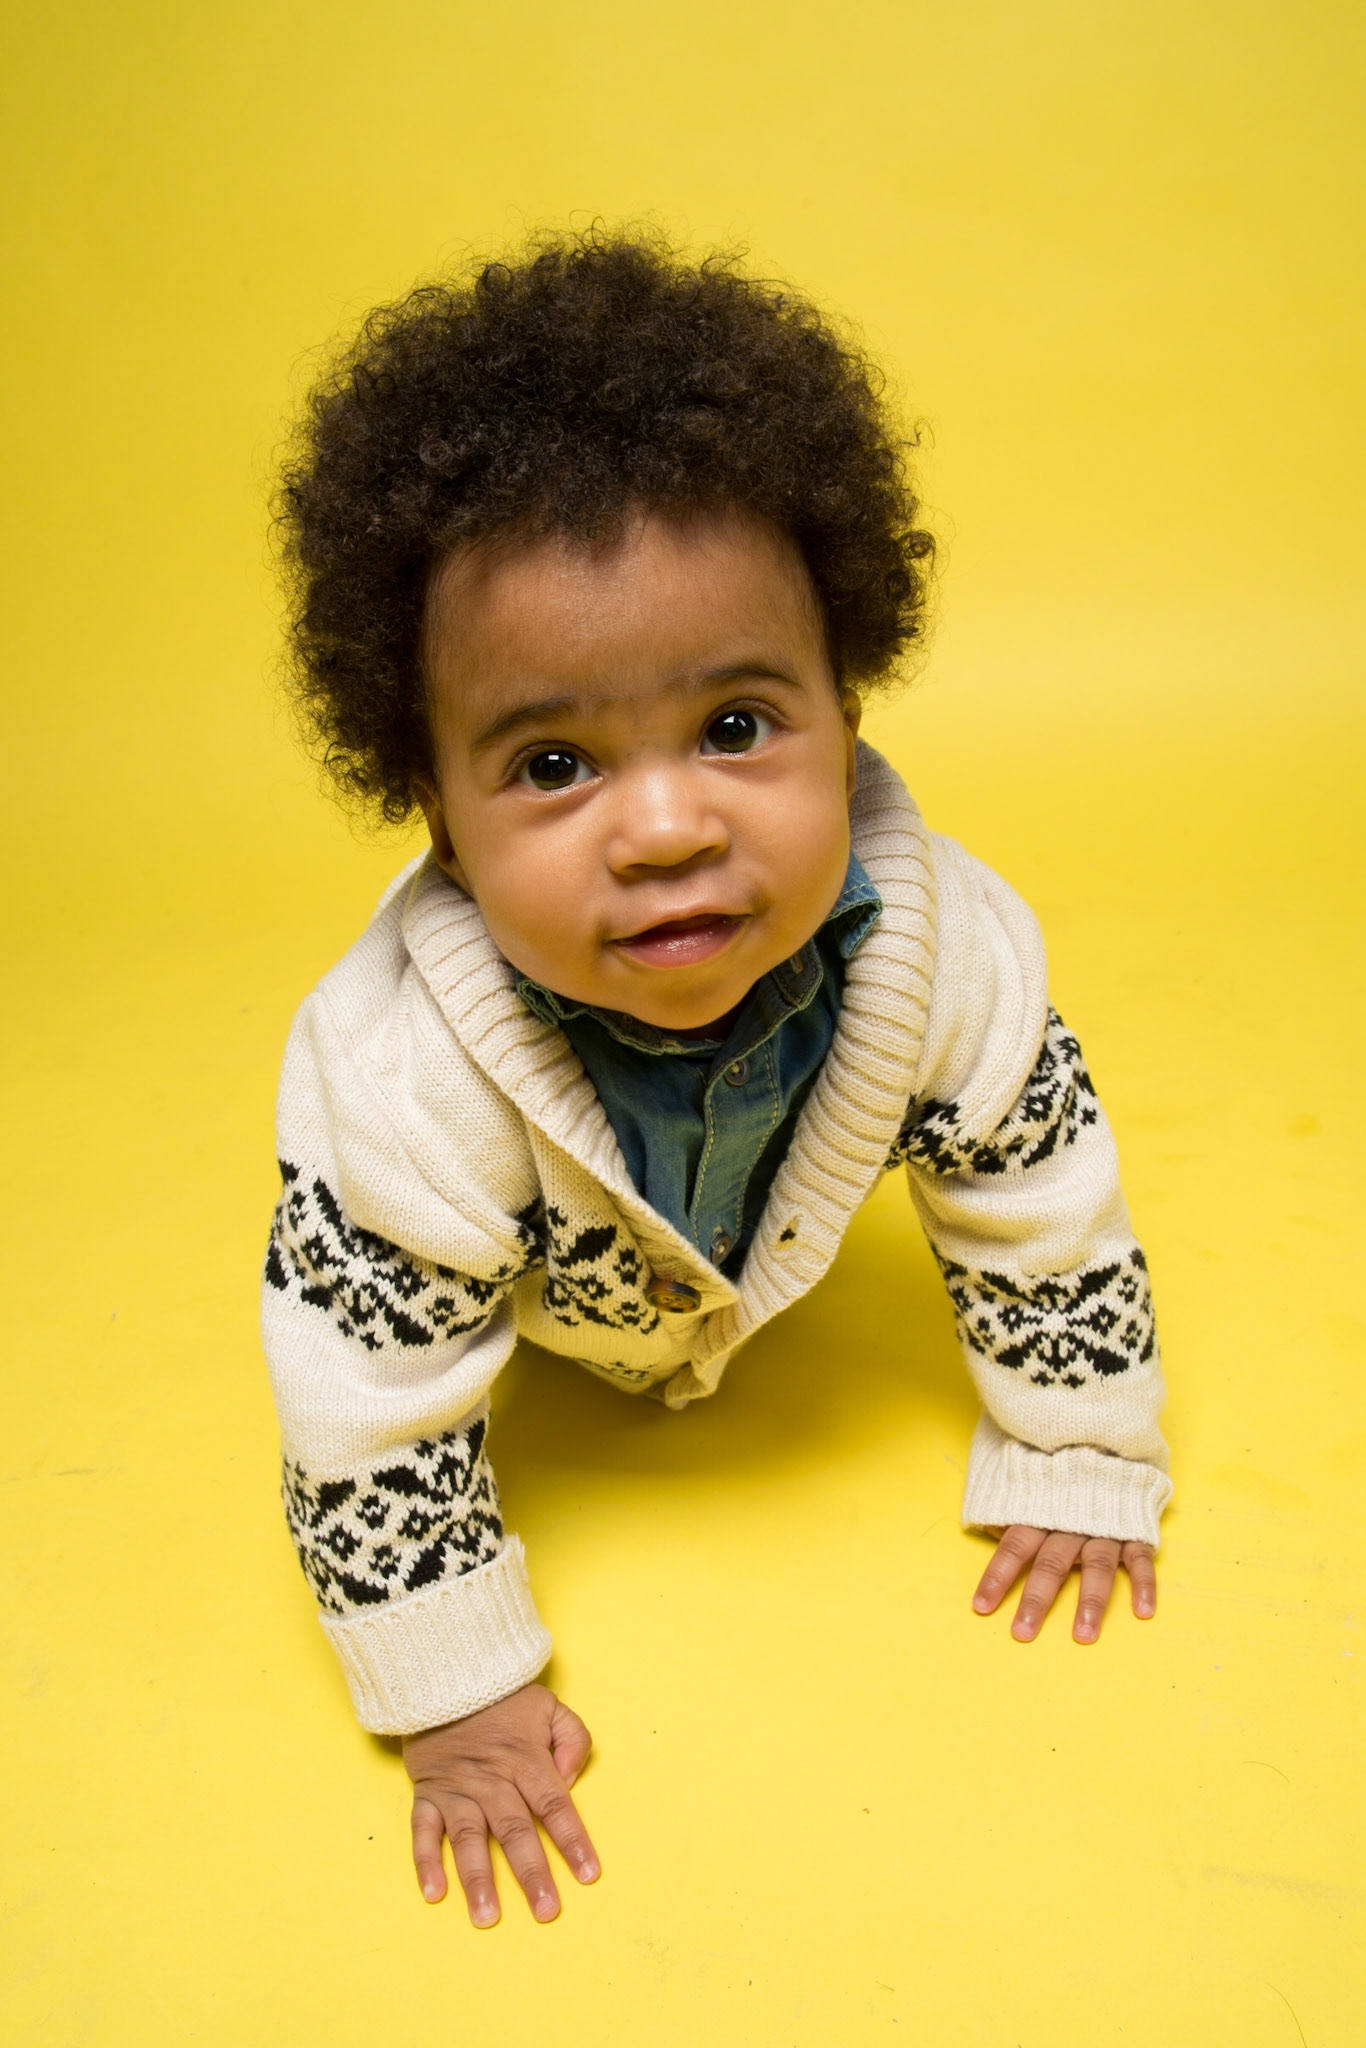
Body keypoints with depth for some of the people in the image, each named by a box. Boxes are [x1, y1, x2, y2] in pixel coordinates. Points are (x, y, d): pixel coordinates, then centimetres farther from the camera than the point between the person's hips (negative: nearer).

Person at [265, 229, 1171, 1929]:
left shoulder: (947, 955, -37)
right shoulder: (405, 1084, -44)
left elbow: (1045, 1211, -19)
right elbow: (372, 1404, -30)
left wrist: (1074, 1467, -8)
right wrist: (458, 1700, -19)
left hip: (769, 1254, 2)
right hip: (536, 1299, -1)